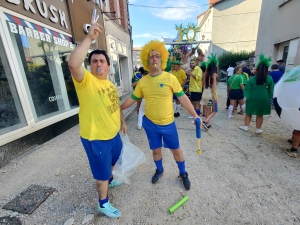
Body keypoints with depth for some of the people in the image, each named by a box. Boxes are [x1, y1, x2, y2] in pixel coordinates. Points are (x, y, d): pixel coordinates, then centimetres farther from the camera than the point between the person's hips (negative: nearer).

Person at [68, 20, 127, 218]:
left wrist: (123, 122, 19)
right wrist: (89, 38, -37)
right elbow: (73, 63, -39)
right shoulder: (85, 80, -17)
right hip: (96, 139, -7)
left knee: (111, 162, 31)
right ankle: (103, 203, 38)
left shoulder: (111, 84, 5)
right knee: (102, 173, 11)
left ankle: (110, 180, 62)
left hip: (113, 134, 8)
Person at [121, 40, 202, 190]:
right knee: (156, 150, 18)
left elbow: (183, 98, -7)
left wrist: (195, 115, -9)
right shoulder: (142, 81, -3)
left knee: (176, 150, 14)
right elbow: (132, 99, 5)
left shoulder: (170, 78, -10)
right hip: (149, 123, 2)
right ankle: (159, 170, 47)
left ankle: (183, 174, 39)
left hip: (168, 123, -1)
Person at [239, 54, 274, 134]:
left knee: (249, 113, 13)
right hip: (264, 99, 1)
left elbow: (247, 89, -6)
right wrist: (269, 98, 13)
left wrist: (247, 97, 3)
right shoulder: (269, 79, -3)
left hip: (252, 99, -1)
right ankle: (258, 129, 19)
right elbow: (271, 90, 4)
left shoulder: (252, 79, -8)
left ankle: (246, 126, 17)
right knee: (260, 115, 11)